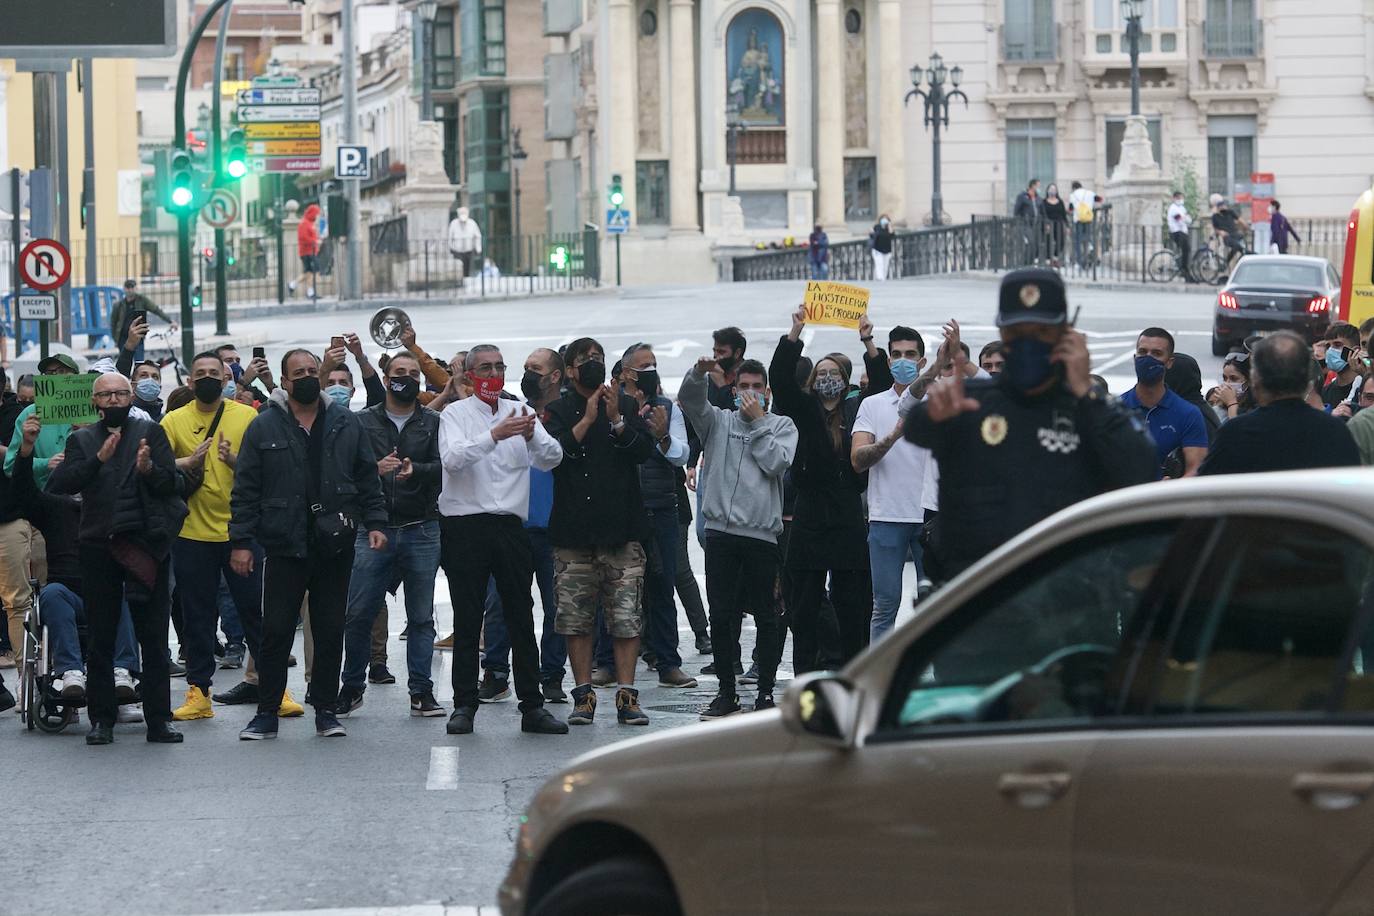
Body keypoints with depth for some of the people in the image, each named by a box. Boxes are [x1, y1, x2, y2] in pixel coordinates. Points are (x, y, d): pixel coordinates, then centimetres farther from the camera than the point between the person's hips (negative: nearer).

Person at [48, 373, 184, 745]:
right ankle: (101, 719, 11)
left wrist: (149, 468, -21)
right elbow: (62, 484, -4)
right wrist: (98, 458, -17)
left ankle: (158, 720, 3)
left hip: (145, 545, -1)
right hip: (99, 547, 1)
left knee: (154, 640, 0)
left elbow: (170, 484, 0)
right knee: (100, 640, 5)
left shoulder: (150, 433, 9)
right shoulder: (82, 439, 11)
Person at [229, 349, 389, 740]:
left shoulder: (347, 426, 9)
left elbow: (368, 480, 12)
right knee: (276, 631, -1)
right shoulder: (264, 428, 2)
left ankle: (325, 709, 16)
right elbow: (245, 490, 1)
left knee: (330, 632, 7)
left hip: (335, 547, 2)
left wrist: (375, 522, -1)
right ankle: (266, 712, 6)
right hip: (284, 547, -2)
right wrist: (240, 541, -5)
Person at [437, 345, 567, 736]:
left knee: (521, 617, 2)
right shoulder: (456, 414, 3)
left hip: (510, 525, 3)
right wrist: (495, 435, -27)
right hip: (465, 526, -2)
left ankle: (532, 706, 5)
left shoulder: (520, 413, 12)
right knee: (467, 620, 1)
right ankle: (464, 706, 7)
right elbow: (452, 459, -16)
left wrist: (532, 436, -21)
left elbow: (552, 458, -1)